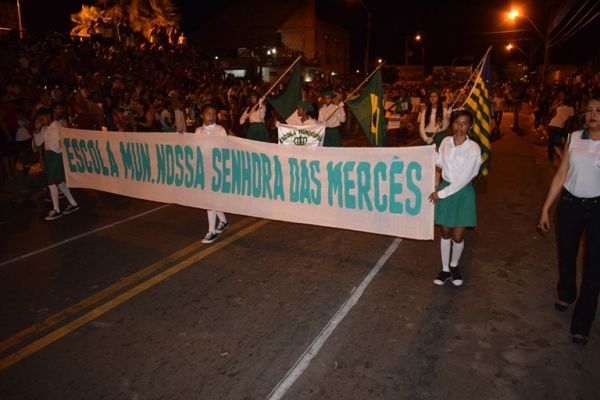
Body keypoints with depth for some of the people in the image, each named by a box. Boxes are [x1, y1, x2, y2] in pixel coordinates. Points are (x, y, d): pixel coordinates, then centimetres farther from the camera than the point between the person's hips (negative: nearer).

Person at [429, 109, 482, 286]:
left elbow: (463, 179, -17)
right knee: (445, 232, 11)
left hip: (462, 192, -3)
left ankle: (454, 265, 30)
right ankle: (445, 269, 26)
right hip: (444, 188, 3)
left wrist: (440, 194, -14)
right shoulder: (445, 142, -3)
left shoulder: (473, 148, -15)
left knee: (458, 236, 2)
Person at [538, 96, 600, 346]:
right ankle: (566, 293, 48)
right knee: (566, 255, 19)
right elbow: (561, 176, 2)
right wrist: (545, 209, 2)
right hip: (569, 204, 3)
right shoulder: (574, 138, -1)